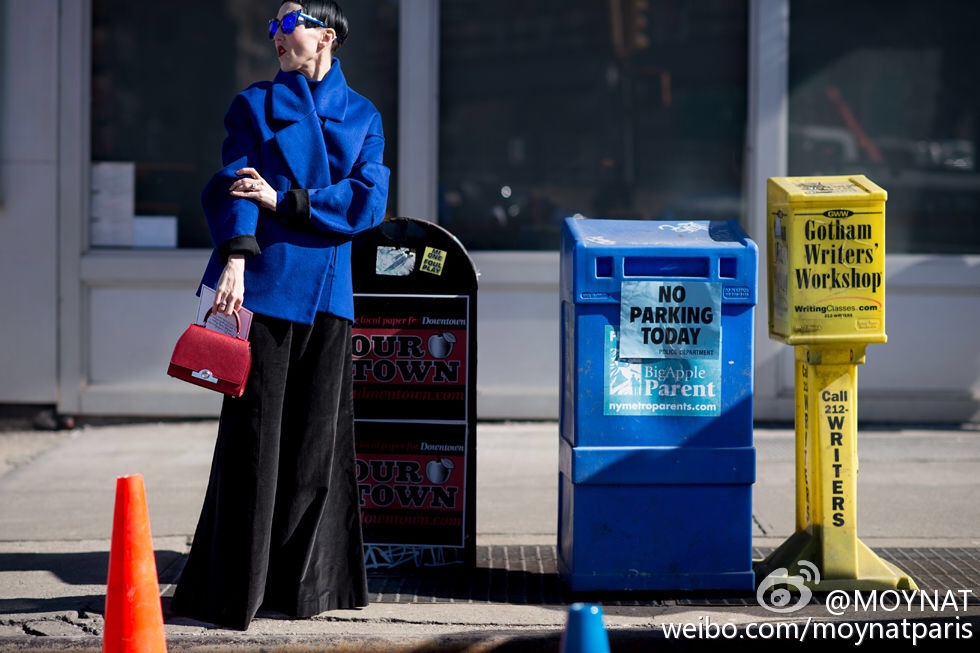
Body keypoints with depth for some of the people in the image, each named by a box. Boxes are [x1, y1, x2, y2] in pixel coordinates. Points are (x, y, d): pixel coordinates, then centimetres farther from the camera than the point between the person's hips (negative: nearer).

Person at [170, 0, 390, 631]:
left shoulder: (363, 117, 14)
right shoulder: (254, 105, 10)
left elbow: (369, 199, 0)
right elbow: (235, 186, -4)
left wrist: (282, 201, -10)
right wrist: (235, 259, -21)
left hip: (328, 292, 2)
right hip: (264, 282, -2)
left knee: (317, 436, 3)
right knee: (254, 431, -5)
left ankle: (305, 580, 11)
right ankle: (235, 585, -1)